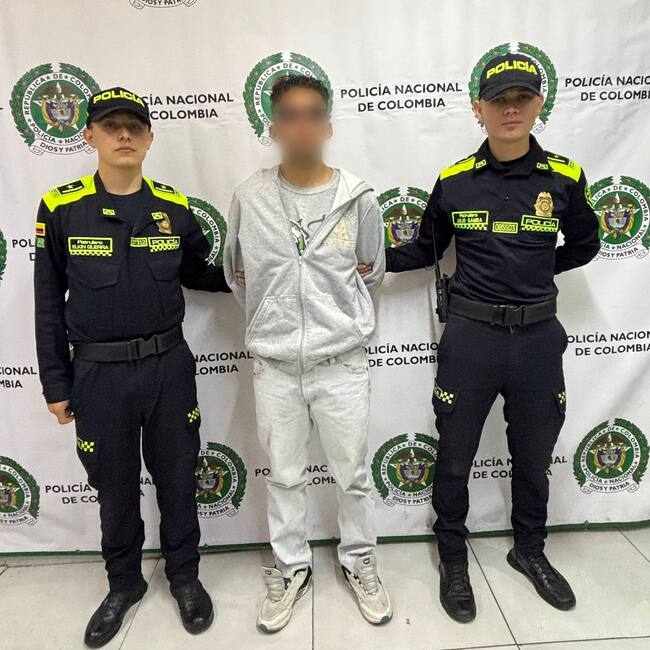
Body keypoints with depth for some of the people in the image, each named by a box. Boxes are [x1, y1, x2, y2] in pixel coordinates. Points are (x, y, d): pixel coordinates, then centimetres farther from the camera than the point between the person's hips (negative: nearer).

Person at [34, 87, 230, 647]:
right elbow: (49, 303, -1)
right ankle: (124, 583, 41)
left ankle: (184, 575, 38)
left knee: (177, 479, 15)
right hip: (98, 374, -1)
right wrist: (56, 385, 0)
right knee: (115, 486, 16)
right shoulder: (61, 209, -5)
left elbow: (196, 273, 15)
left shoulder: (175, 208, 1)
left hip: (169, 366, 1)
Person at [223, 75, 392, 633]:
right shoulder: (249, 198, -2)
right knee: (284, 476, 16)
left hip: (343, 364, 0)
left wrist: (340, 319, 8)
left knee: (353, 475, 15)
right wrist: (271, 320, 9)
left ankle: (359, 562, 40)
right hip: (275, 366, 1)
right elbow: (236, 274, 10)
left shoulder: (358, 198, -4)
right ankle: (291, 568, 39)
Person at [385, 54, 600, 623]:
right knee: (454, 458, 9)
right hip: (470, 336, -1)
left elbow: (584, 245, 14)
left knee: (533, 457, 18)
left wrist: (531, 273, 7)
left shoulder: (564, 178, -1)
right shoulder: (454, 181, -3)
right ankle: (453, 556, 34)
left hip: (538, 337, 2)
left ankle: (530, 550, 43)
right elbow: (425, 250, 9)